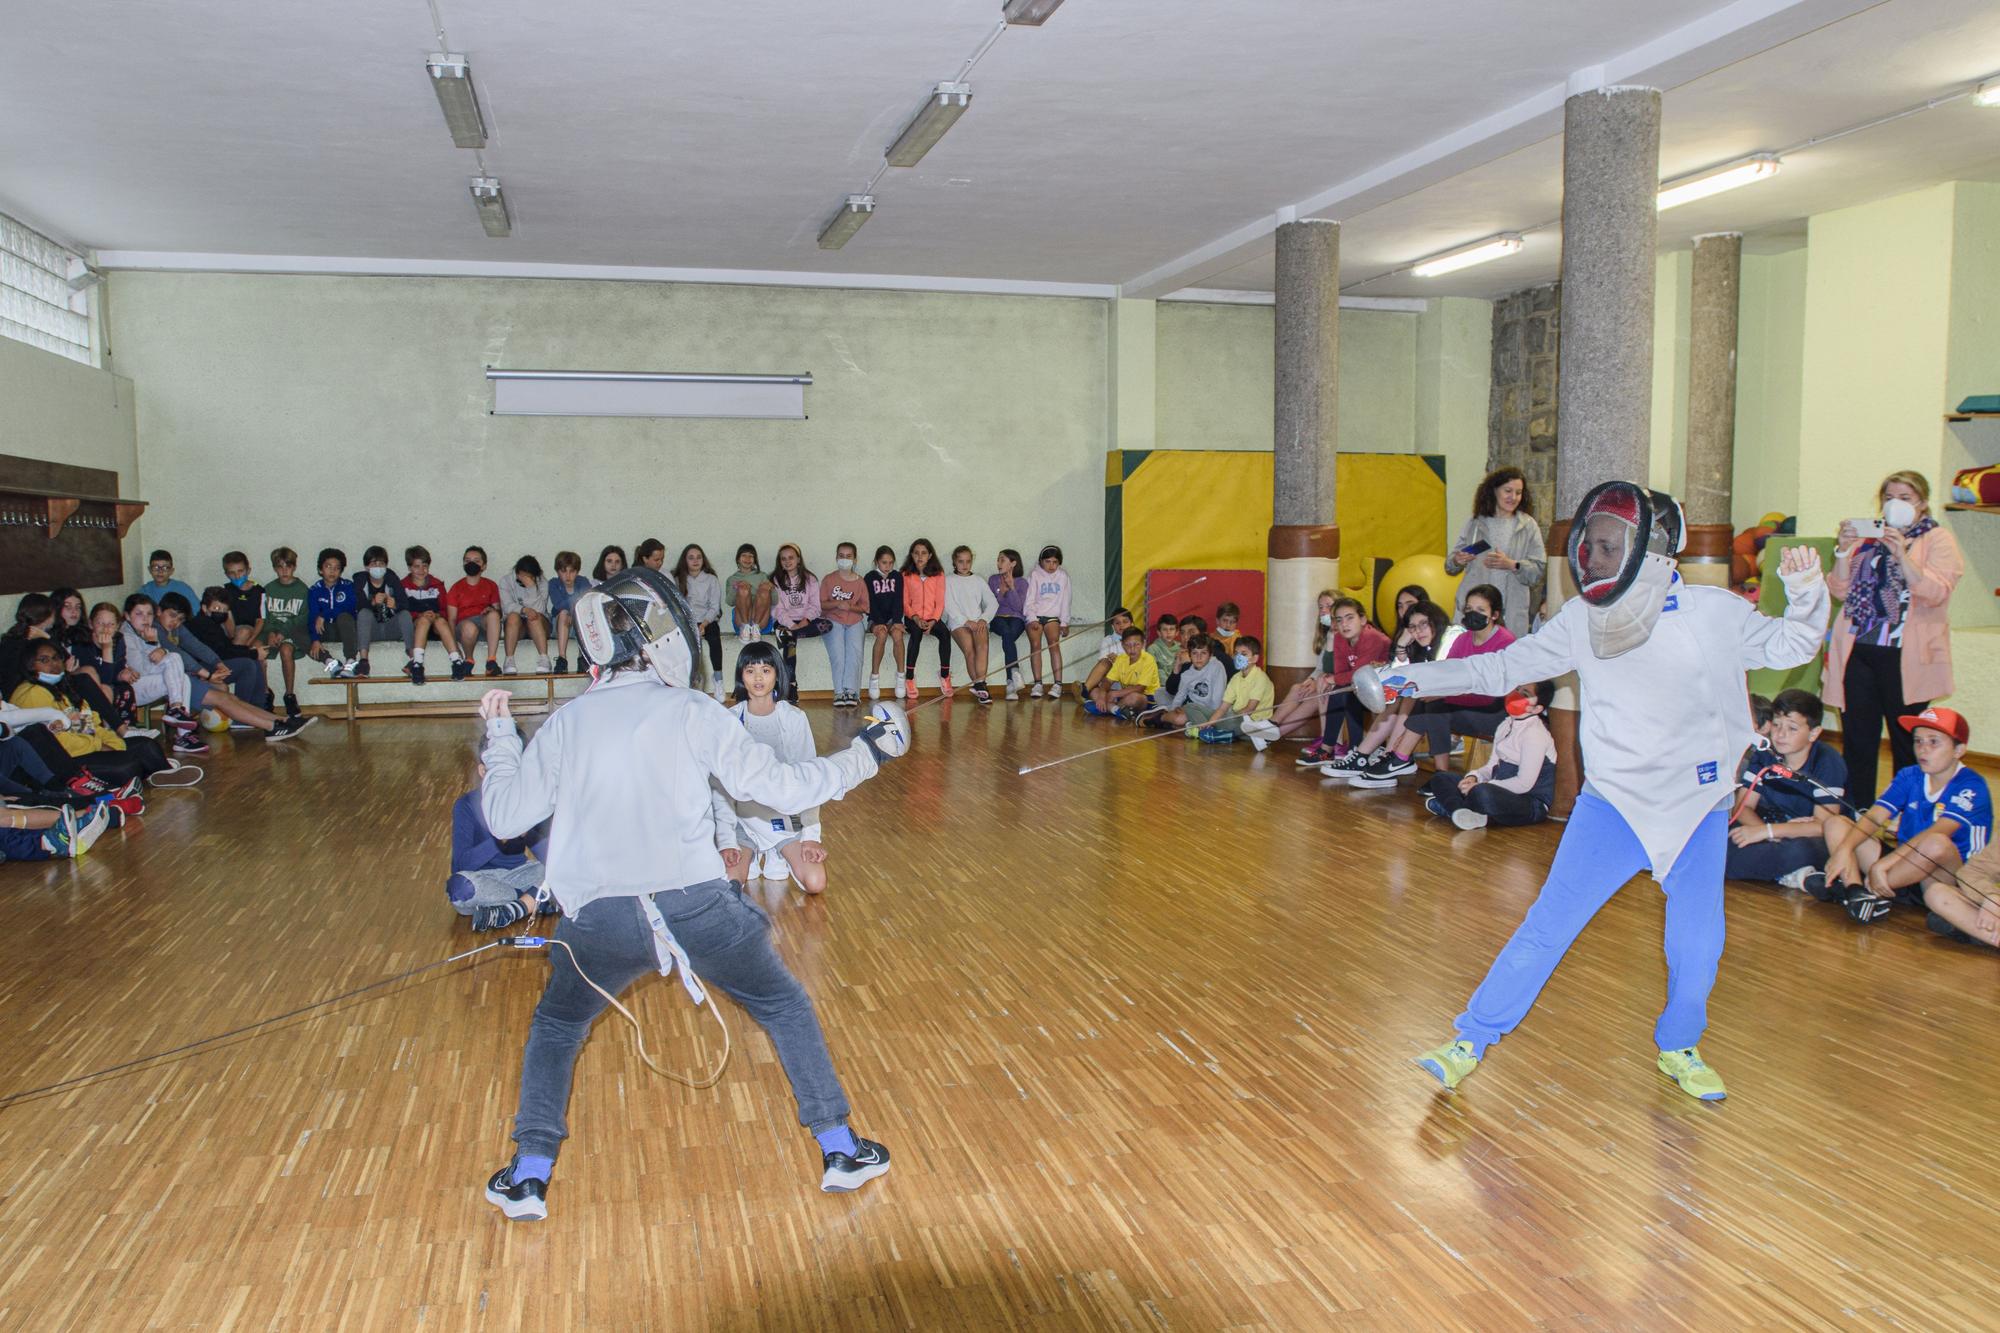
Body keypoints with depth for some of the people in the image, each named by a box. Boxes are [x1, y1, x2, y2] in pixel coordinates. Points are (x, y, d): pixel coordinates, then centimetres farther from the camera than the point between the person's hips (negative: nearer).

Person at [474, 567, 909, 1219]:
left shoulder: (566, 721, 5)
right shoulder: (693, 712, -2)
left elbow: (505, 817, 11)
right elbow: (781, 786, -3)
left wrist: (499, 739, 27)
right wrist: (866, 755, 9)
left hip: (599, 918, 2)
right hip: (697, 907, -2)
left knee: (556, 1026, 30)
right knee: (786, 1007, 21)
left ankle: (528, 1176, 22)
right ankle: (840, 1151, 23)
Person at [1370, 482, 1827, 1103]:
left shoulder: (1711, 611, -8)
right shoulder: (1581, 619, -4)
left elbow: (1788, 645, -1)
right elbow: (1499, 668, 0)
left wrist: (1804, 592, -22)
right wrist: (1404, 678, -5)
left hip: (1699, 805, 0)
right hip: (1614, 801, 0)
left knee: (1698, 944, 4)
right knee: (1548, 927, -4)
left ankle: (1678, 1048, 33)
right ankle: (1471, 1039, 7)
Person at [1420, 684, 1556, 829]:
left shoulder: (1535, 734, -17)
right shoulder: (1506, 724, 11)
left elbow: (1524, 784, -22)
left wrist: (1480, 786, -19)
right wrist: (1474, 776, -6)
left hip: (1532, 805, -9)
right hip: (1501, 793, 9)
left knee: (1482, 793, -39)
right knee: (1440, 778, 6)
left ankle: (1448, 806, -9)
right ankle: (1459, 812, -24)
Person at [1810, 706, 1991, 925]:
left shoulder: (1971, 786, -10)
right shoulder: (1909, 777, 7)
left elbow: (1938, 833, -25)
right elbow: (1874, 817, -6)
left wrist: (1884, 863, -34)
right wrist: (1844, 850, -25)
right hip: (1907, 867, 6)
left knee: (1937, 845, -39)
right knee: (1835, 822, -6)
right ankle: (1857, 892, -32)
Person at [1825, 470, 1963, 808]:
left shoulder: (1938, 539, 3)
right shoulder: (1868, 537, 15)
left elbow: (1936, 593, -12)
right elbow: (1841, 589, 8)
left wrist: (1901, 554, -24)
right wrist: (1844, 550, -7)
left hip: (1905, 657, -3)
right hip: (1859, 652, 4)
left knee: (1907, 741, 2)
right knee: (1856, 738, 4)